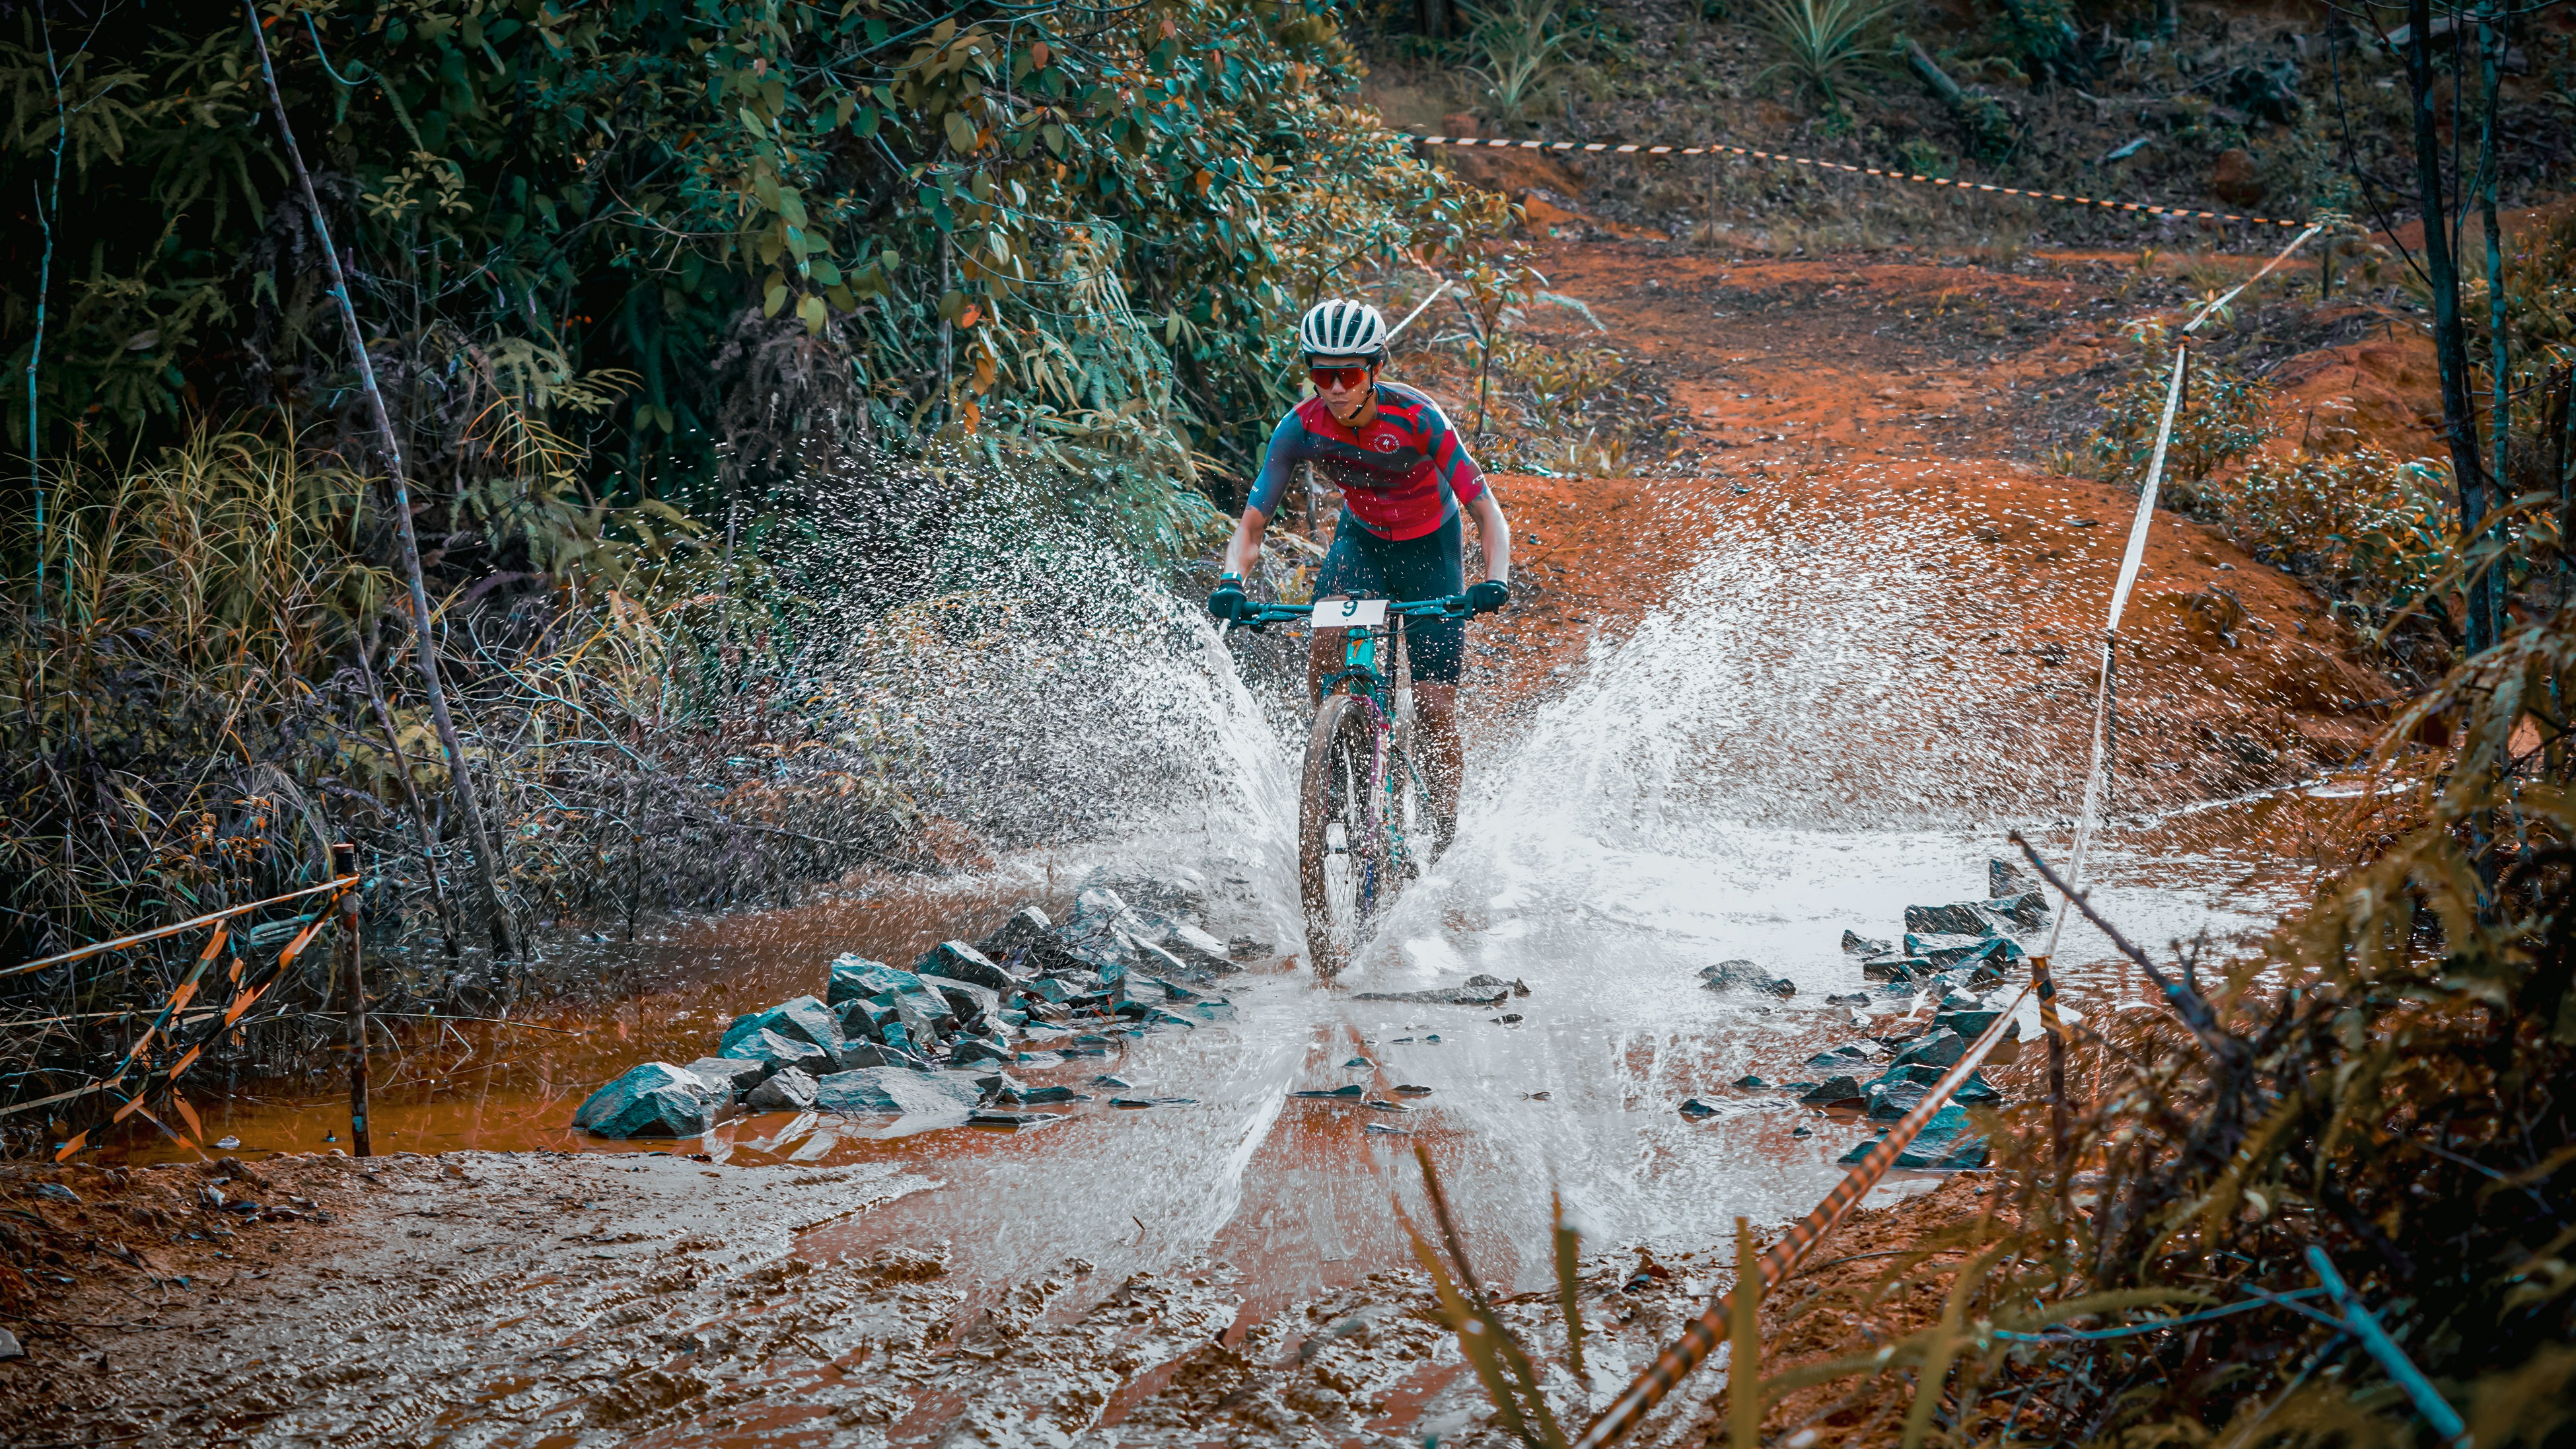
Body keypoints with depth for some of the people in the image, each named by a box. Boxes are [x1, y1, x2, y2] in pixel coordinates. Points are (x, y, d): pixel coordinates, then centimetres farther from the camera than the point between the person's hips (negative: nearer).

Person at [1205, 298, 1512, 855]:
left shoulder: (1416, 418, -30)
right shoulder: (1301, 427, -23)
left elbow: (1488, 513, -29)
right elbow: (1252, 523, -20)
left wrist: (1495, 581, -48)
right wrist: (1232, 582, -40)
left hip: (1430, 546, -2)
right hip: (1360, 539, 2)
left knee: (1434, 707, -9)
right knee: (1326, 644, -30)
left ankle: (1448, 831, 14)